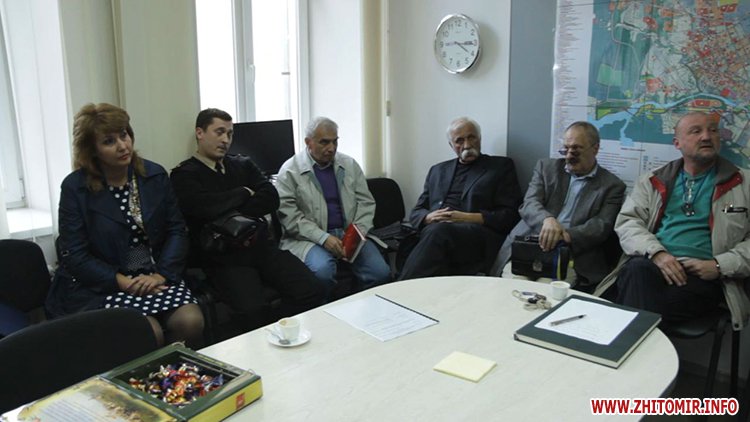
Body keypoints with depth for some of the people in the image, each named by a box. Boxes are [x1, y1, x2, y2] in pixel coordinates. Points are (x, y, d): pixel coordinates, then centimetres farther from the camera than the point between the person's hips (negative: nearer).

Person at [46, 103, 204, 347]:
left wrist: (161, 274, -10)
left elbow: (176, 230, 5)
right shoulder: (75, 187, -3)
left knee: (190, 322, -23)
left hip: (155, 276, 3)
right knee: (148, 332, -28)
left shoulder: (155, 175, 6)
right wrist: (123, 282, -15)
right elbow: (74, 255, -5)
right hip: (101, 286, -3)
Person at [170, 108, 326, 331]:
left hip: (261, 245, 5)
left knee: (312, 291, -18)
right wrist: (244, 193, 1)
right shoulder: (183, 175, 4)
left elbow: (271, 198, 4)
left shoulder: (243, 164, 19)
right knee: (252, 309, -31)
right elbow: (204, 206, -16)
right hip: (224, 257, -4)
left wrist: (231, 215, -9)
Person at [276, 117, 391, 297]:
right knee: (323, 270, -34)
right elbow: (289, 215, -8)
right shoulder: (290, 171, 0)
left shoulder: (349, 165, 14)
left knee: (381, 272, -21)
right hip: (310, 238, -3)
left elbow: (366, 203, 11)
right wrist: (323, 237, -17)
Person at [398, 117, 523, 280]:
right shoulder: (438, 170, 28)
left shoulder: (501, 167, 17)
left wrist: (469, 218, -8)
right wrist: (429, 217, -1)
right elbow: (416, 213, 24)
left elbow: (510, 215, 6)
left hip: (477, 237, -3)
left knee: (439, 231, -36)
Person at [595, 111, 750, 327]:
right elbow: (627, 221, 6)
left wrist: (720, 266, -9)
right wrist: (656, 252, -12)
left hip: (701, 275, -2)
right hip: (649, 265, 2)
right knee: (637, 270, -35)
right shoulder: (653, 181, 16)